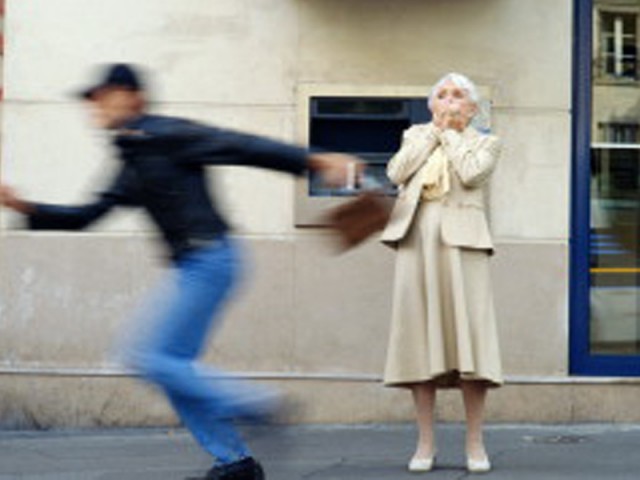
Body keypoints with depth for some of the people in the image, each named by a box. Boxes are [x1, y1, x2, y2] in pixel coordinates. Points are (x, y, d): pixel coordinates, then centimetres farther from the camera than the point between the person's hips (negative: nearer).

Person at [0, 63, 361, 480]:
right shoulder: (132, 163, 18)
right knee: (173, 367, 8)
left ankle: (247, 403, -8)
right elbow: (86, 216, 20)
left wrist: (315, 161, -13)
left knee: (151, 357, -11)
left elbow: (243, 147, -11)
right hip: (191, 267, 9)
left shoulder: (166, 136, -8)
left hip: (208, 260, -9)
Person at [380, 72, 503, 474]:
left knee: (468, 335, -9)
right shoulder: (416, 136, 20)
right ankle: (426, 443, 2)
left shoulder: (485, 143, 12)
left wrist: (451, 134, 3)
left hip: (461, 242, -2)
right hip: (417, 239, 2)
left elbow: (470, 174, -9)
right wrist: (435, 130, 4)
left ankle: (475, 444, -4)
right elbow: (397, 172, 0)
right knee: (420, 337, -2)